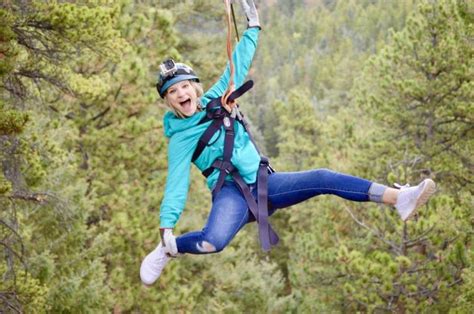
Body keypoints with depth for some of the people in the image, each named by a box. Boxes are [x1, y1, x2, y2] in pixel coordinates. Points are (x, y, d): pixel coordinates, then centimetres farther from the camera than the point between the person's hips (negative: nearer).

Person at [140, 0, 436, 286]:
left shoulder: (216, 99, 10)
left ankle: (399, 199, -25)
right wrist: (167, 224, -19)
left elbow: (237, 68, 15)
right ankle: (166, 250, -9)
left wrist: (253, 27, 12)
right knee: (212, 242, -38)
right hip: (231, 193, -5)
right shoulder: (179, 139, -1)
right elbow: (177, 183, -8)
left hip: (264, 183, 5)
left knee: (322, 178, -17)